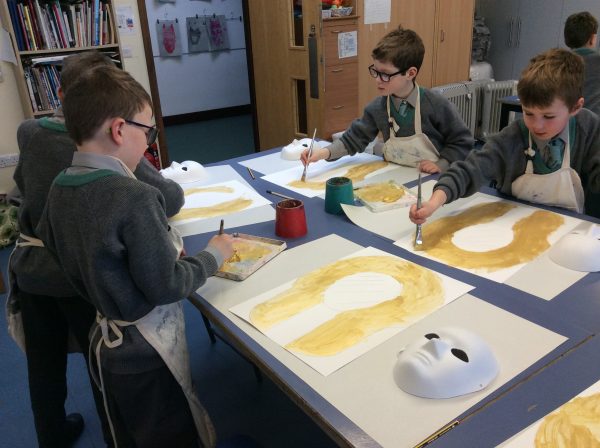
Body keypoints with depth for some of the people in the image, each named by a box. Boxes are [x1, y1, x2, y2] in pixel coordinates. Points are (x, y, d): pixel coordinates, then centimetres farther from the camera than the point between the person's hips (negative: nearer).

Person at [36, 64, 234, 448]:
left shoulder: (59, 189, -5)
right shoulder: (135, 197, -29)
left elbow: (51, 245, 11)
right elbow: (165, 287, -25)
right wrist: (214, 255, -10)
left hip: (106, 343, 7)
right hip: (147, 351, -7)